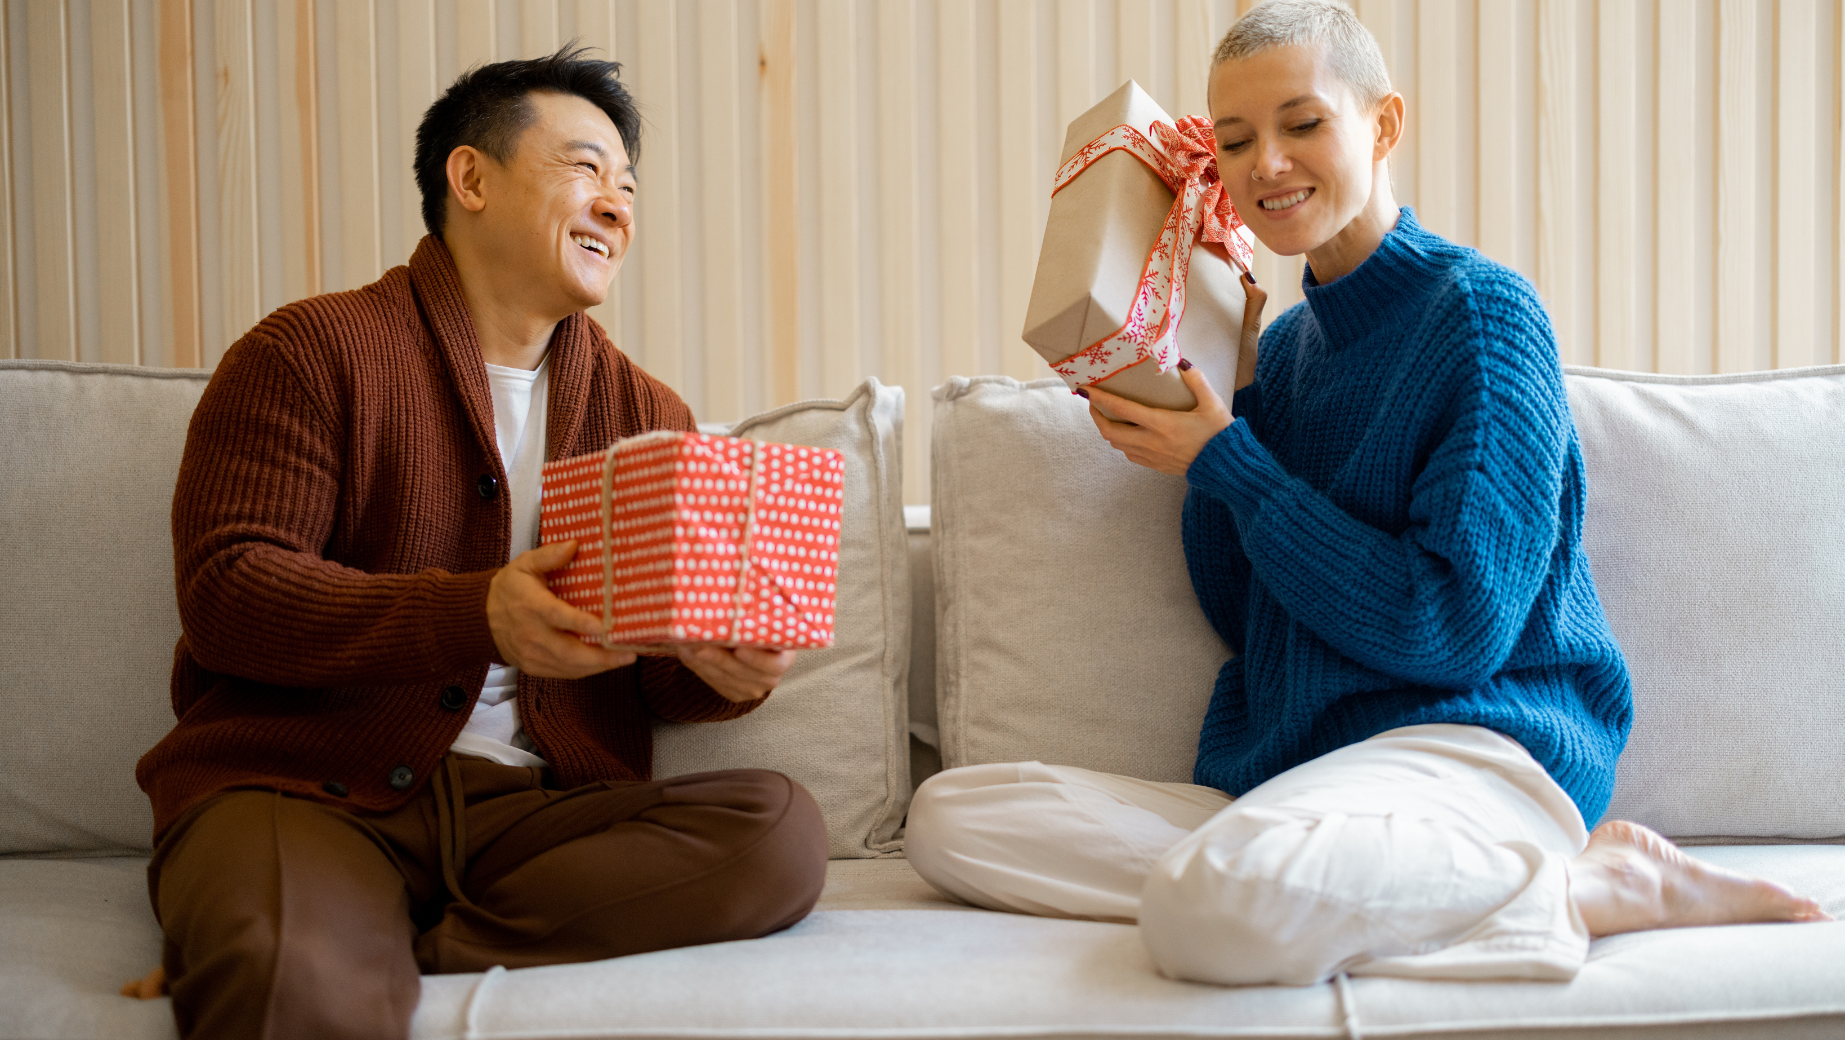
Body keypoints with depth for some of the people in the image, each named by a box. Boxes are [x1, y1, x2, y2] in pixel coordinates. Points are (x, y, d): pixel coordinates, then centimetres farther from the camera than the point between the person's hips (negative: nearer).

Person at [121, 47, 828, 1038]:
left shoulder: (646, 412, 18)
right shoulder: (313, 352, 3)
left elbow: (657, 668, 16)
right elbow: (224, 591, -8)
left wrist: (719, 668, -11)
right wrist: (478, 616, -21)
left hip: (536, 803, 8)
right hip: (307, 786, -7)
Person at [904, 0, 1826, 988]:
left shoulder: (1481, 308, -7)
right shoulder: (1283, 347, 16)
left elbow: (1455, 629, -14)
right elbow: (1243, 616, 13)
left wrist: (1225, 460, -10)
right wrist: (1207, 409, 4)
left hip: (1473, 745, -7)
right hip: (1281, 773, 7)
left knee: (1211, 905, -38)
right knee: (948, 817, -8)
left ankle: (1593, 886, -16)